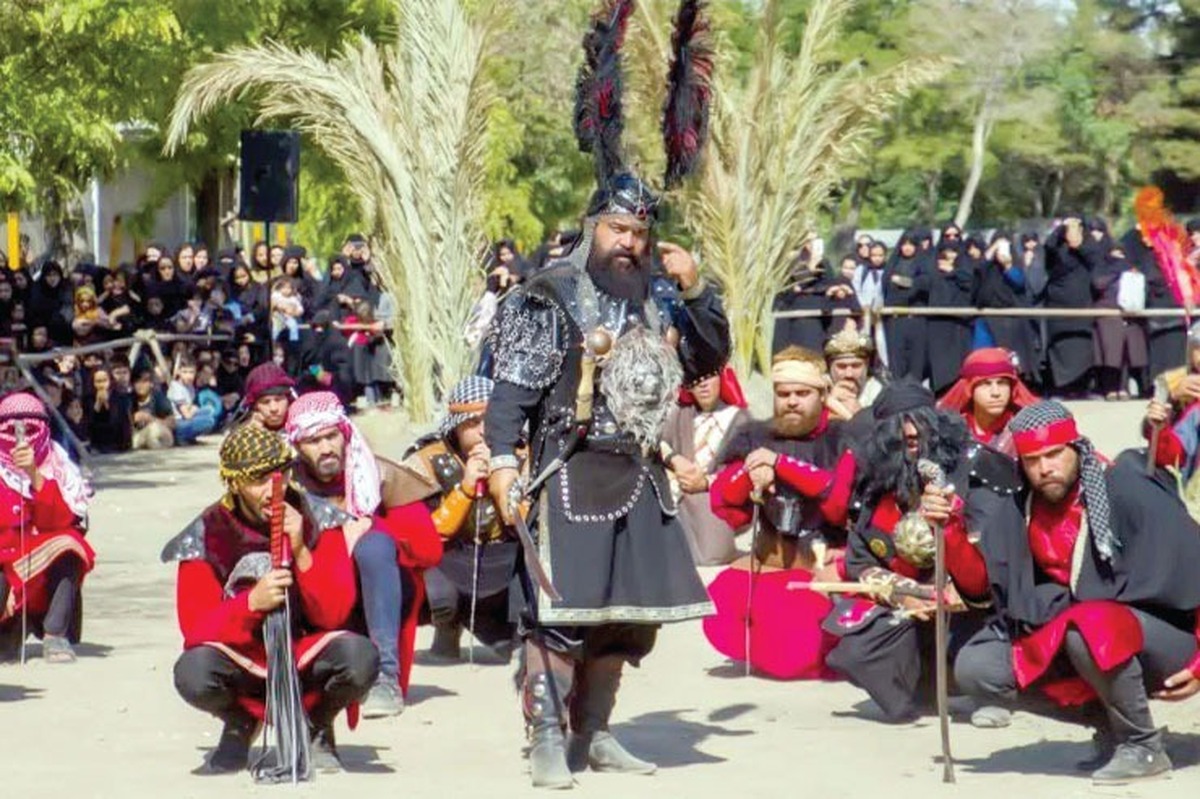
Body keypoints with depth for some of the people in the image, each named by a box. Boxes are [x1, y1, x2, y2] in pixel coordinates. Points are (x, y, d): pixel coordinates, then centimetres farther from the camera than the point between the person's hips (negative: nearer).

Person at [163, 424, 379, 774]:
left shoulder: (315, 519, -6)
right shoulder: (208, 535, -8)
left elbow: (334, 614, -11)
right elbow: (196, 627, -13)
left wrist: (301, 553, -25)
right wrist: (251, 603, -31)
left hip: (306, 657, 1)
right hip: (242, 663, -1)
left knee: (361, 658, -32)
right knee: (193, 673, -34)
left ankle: (318, 728, 5)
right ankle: (240, 726, 5)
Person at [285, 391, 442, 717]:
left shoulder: (380, 476, -4)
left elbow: (430, 548, -10)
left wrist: (371, 527, -20)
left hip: (384, 593, -1)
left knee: (373, 544, -32)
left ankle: (387, 677, -38)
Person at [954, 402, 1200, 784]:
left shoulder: (1126, 491, -19)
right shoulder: (1024, 511, 0)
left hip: (1163, 638, -7)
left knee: (1087, 626, -36)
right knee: (975, 668, -4)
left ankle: (1144, 747, -14)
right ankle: (1110, 723, 5)